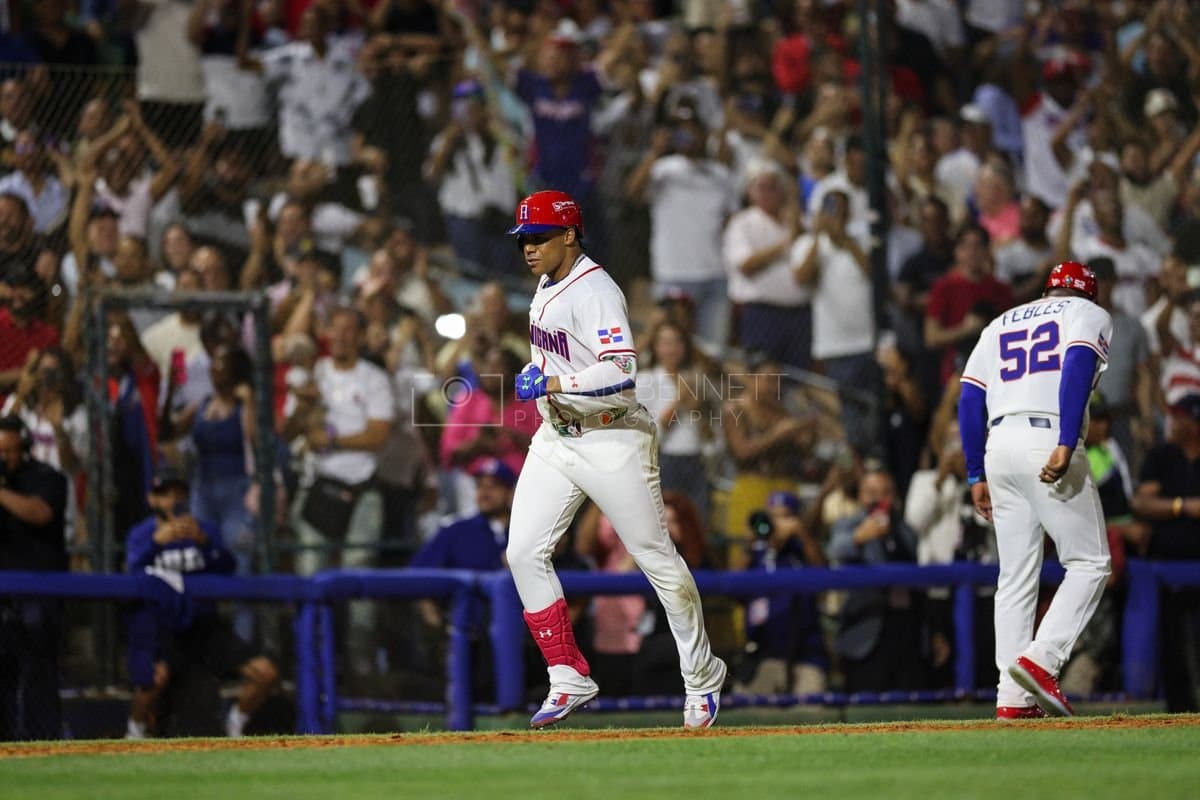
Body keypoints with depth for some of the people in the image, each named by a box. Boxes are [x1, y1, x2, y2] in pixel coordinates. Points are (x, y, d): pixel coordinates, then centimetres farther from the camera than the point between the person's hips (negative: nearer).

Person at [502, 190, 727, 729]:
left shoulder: (596, 292, -19)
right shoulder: (547, 285, 9)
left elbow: (621, 371, -32)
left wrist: (551, 384, -31)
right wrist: (538, 376, 11)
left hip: (612, 441, -9)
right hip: (556, 438, 9)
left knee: (657, 559, 1)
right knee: (524, 553, -4)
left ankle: (702, 679, 16)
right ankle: (570, 679, 1)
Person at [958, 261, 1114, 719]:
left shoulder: (1001, 324, 27)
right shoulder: (1090, 315, 11)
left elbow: (969, 399, 17)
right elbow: (1077, 367, -10)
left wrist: (977, 476, 17)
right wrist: (1066, 445, -21)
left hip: (999, 445, 6)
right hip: (1048, 439, -6)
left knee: (1015, 577, 8)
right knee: (1090, 563, 1)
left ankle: (1013, 696, 2)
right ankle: (1041, 659, -17)